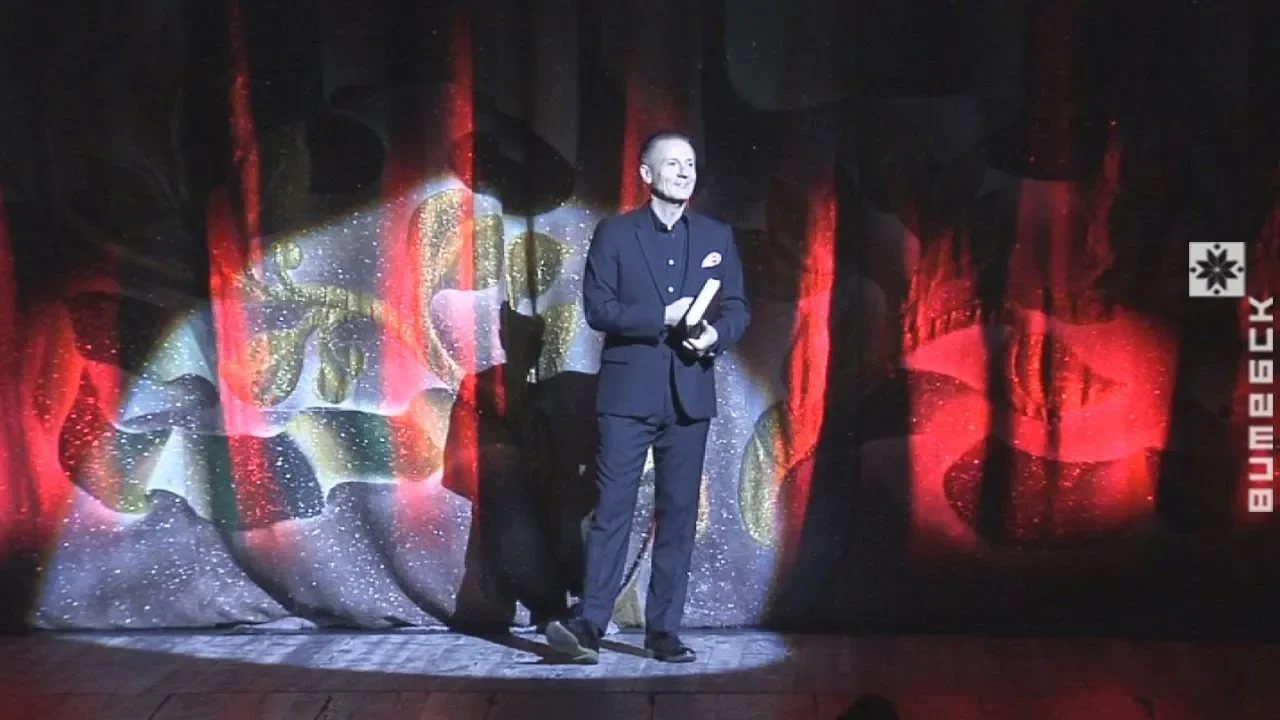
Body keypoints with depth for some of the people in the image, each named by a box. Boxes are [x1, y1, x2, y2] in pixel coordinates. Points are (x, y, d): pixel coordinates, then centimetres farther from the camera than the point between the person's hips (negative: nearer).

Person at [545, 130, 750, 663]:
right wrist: (661, 318, -16)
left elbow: (738, 308, 10)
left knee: (678, 514, 4)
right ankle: (589, 625, -5)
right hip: (628, 393, -3)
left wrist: (716, 333, -12)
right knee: (612, 509, -6)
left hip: (690, 395, 3)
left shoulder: (717, 237, 12)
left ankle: (664, 631, 10)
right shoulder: (614, 234, 4)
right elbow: (597, 308, -5)